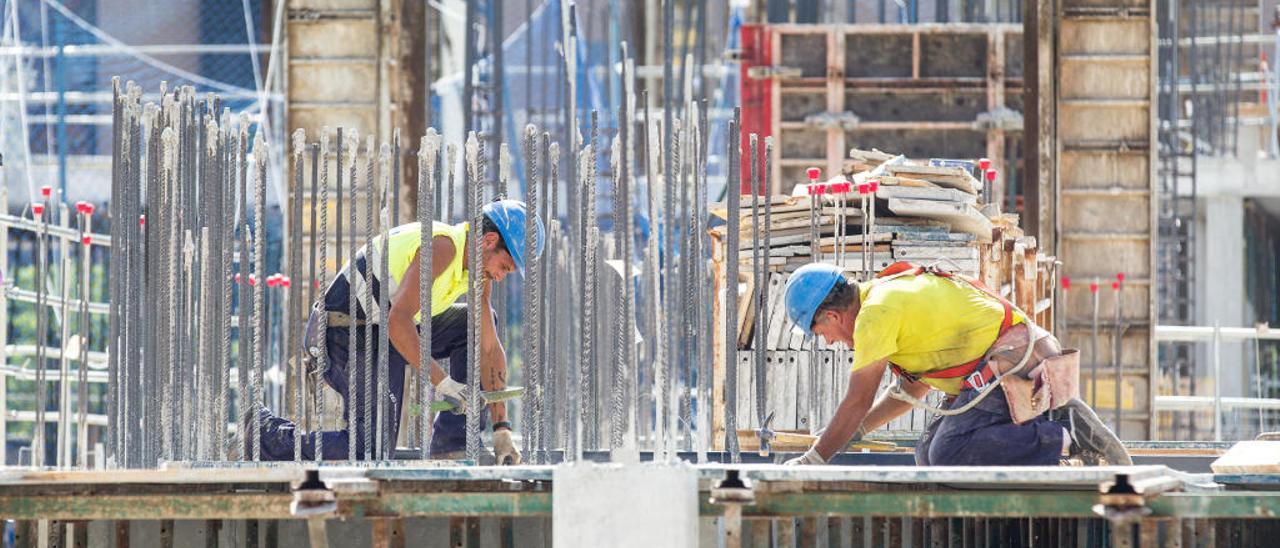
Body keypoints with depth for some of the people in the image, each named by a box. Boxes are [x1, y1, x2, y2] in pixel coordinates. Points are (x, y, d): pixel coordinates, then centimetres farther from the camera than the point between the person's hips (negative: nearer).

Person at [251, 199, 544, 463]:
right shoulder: (443, 246, -22)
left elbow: (490, 348, 9)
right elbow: (398, 320, -31)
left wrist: (501, 428, 5)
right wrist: (441, 382, -34)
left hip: (385, 333, 10)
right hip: (349, 334, -10)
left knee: (478, 323, 12)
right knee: (370, 451, -19)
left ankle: (451, 445, 8)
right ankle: (266, 431, -4)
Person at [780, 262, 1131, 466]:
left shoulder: (877, 312, -8)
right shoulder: (898, 293, 23)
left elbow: (858, 402, -7)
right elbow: (912, 391, 34)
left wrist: (813, 460, 2)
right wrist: (852, 432, 31)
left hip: (1012, 362, -10)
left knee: (947, 456, -22)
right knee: (929, 455, 5)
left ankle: (1069, 438, -22)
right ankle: (1058, 426, 2)